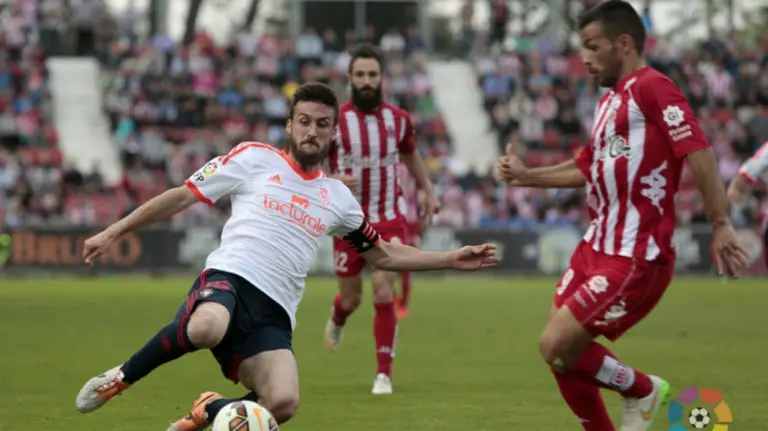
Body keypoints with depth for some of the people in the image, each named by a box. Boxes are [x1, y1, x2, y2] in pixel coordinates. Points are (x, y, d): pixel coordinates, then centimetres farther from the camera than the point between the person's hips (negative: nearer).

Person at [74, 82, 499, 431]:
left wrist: (450, 259, 24)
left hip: (273, 315, 4)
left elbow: (383, 254, 33)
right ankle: (118, 379, -17)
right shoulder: (253, 159, 10)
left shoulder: (337, 197, 22)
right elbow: (183, 196, 11)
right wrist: (112, 232, 9)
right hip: (229, 278, -4)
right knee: (206, 328, -44)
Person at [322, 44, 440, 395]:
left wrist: (428, 191, 20)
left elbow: (410, 154, 22)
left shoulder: (398, 119, 1)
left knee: (384, 293, -14)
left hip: (389, 223, 1)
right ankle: (337, 320, 49)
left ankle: (384, 373, -7)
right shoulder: (334, 121, -8)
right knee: (351, 298, 10)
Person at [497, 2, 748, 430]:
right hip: (596, 248, 9)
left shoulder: (652, 88, -13)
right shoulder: (609, 101, 16)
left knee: (557, 347, -12)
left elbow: (699, 153, -21)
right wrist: (526, 176, 24)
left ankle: (643, 390, 12)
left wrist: (721, 226, -26)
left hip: (635, 258, -9)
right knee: (561, 351, 7)